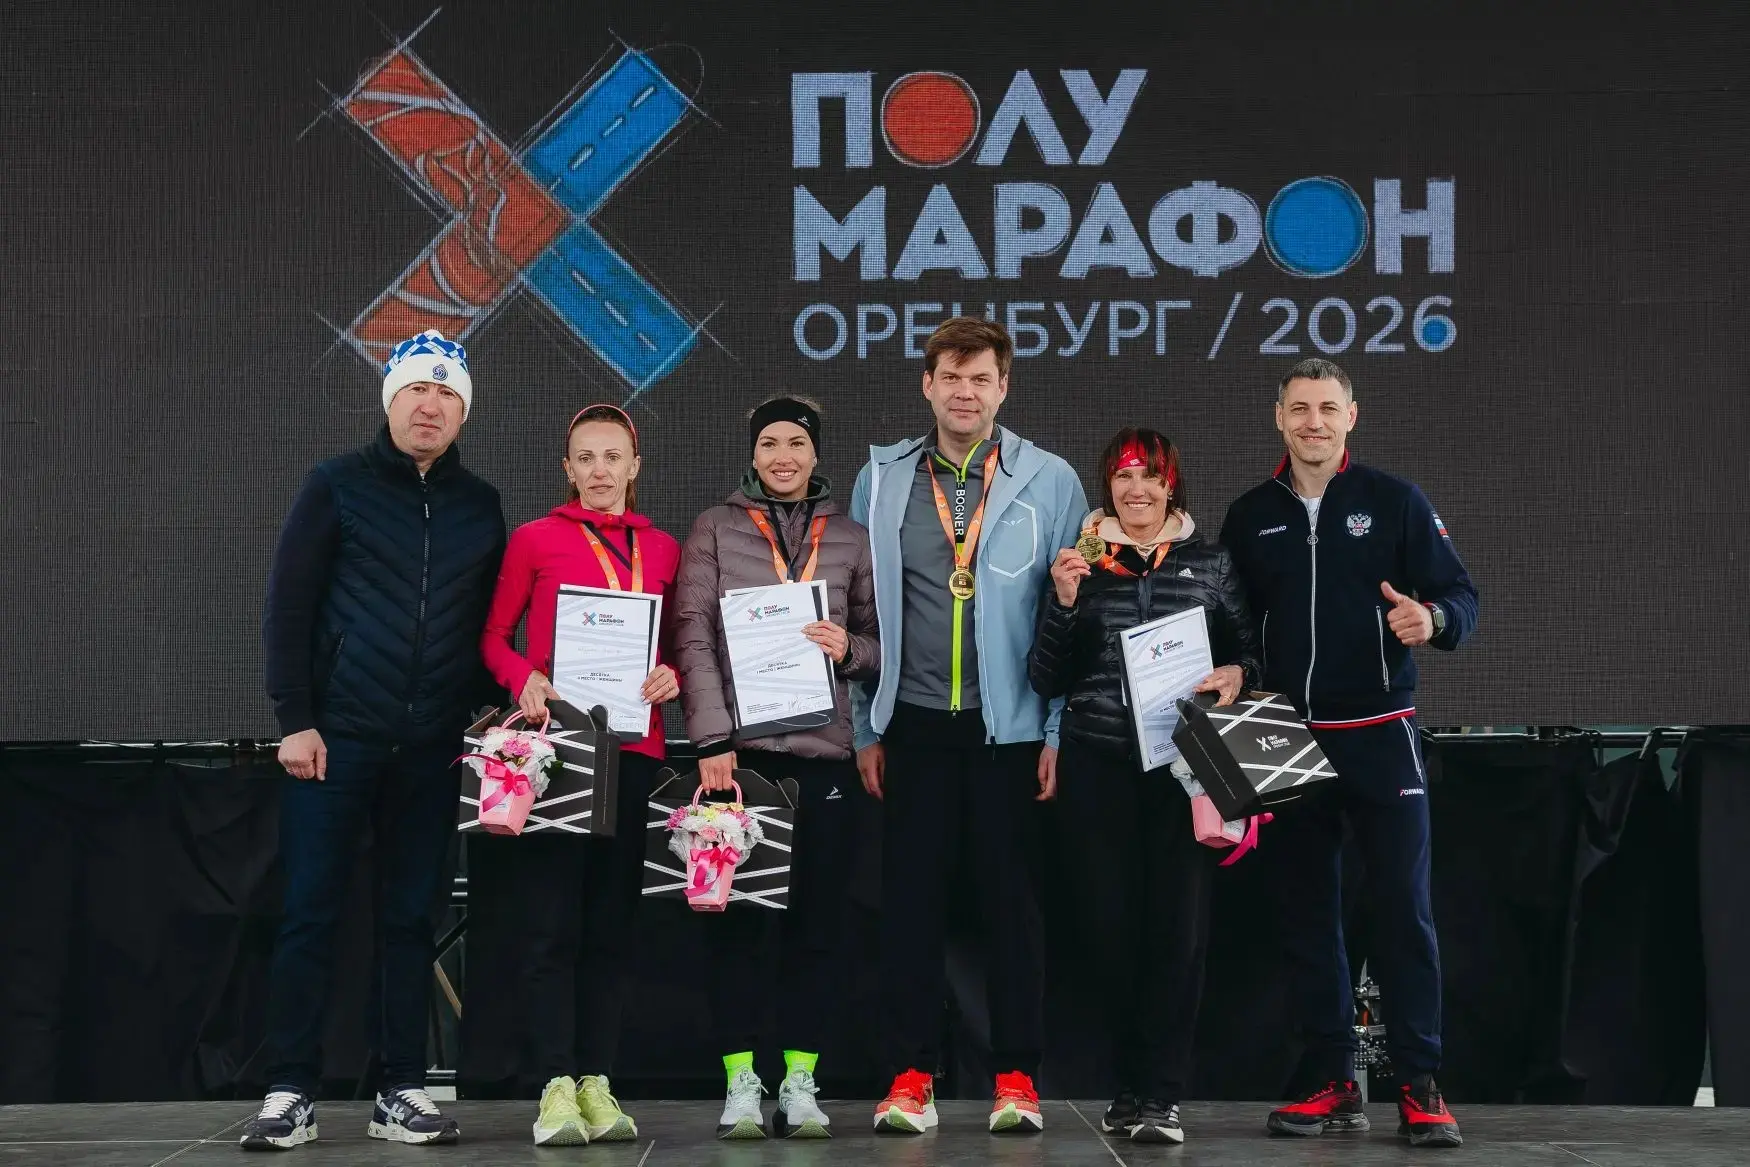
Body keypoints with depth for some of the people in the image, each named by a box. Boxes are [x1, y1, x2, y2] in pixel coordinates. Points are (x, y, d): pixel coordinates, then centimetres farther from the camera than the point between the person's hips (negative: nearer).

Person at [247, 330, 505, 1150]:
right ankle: (290, 1093, 3)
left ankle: (403, 1093, 11)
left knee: (410, 920, 6)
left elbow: (492, 624, 14)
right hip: (335, 738, -3)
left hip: (431, 748, 3)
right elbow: (288, 605, -2)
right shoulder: (338, 486, 2)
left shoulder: (480, 507, 11)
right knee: (309, 914, -2)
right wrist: (294, 720, -8)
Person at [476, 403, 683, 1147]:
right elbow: (493, 636, 6)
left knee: (611, 925, 5)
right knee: (552, 924, -6)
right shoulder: (535, 540, 4)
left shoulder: (664, 551, 13)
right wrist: (525, 679, -13)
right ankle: (555, 1087, -5)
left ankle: (597, 1083, 9)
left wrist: (671, 678, -3)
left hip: (633, 746, 3)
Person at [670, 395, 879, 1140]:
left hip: (822, 752, 2)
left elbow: (880, 645, 16)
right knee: (736, 918, -1)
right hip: (738, 750, -2)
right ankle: (741, 1083, 3)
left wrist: (850, 649, -7)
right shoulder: (716, 529, 7)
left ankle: (801, 1081, 8)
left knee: (816, 920, 1)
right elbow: (694, 638, -2)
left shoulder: (849, 539, 13)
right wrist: (713, 740, -12)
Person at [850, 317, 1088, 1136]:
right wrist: (865, 728, 4)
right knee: (910, 899, 4)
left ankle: (1016, 1077, 11)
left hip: (1009, 725, -1)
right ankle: (911, 1075, 11)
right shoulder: (881, 479, 5)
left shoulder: (1050, 482, -1)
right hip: (914, 724, 2)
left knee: (1011, 899, 4)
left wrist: (1062, 732, -4)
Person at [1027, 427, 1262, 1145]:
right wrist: (1063, 601, -8)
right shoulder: (1083, 565, 10)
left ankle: (1159, 1093, -5)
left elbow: (1250, 653, 13)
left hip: (1182, 760, -1)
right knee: (1109, 920, 1)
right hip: (1097, 764, 1)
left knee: (1178, 920, -7)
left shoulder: (1212, 565, 10)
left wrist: (1236, 674, -9)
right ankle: (1132, 1082, 14)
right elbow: (1046, 680, 6)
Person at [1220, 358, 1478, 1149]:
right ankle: (1333, 1084, 15)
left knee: (1404, 910, -5)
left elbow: (1461, 595, -4)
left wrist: (1434, 620, -25)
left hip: (1379, 737, -3)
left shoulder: (1395, 502, 0)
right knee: (1307, 915, 7)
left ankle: (1420, 1090, 0)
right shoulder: (1249, 517, 9)